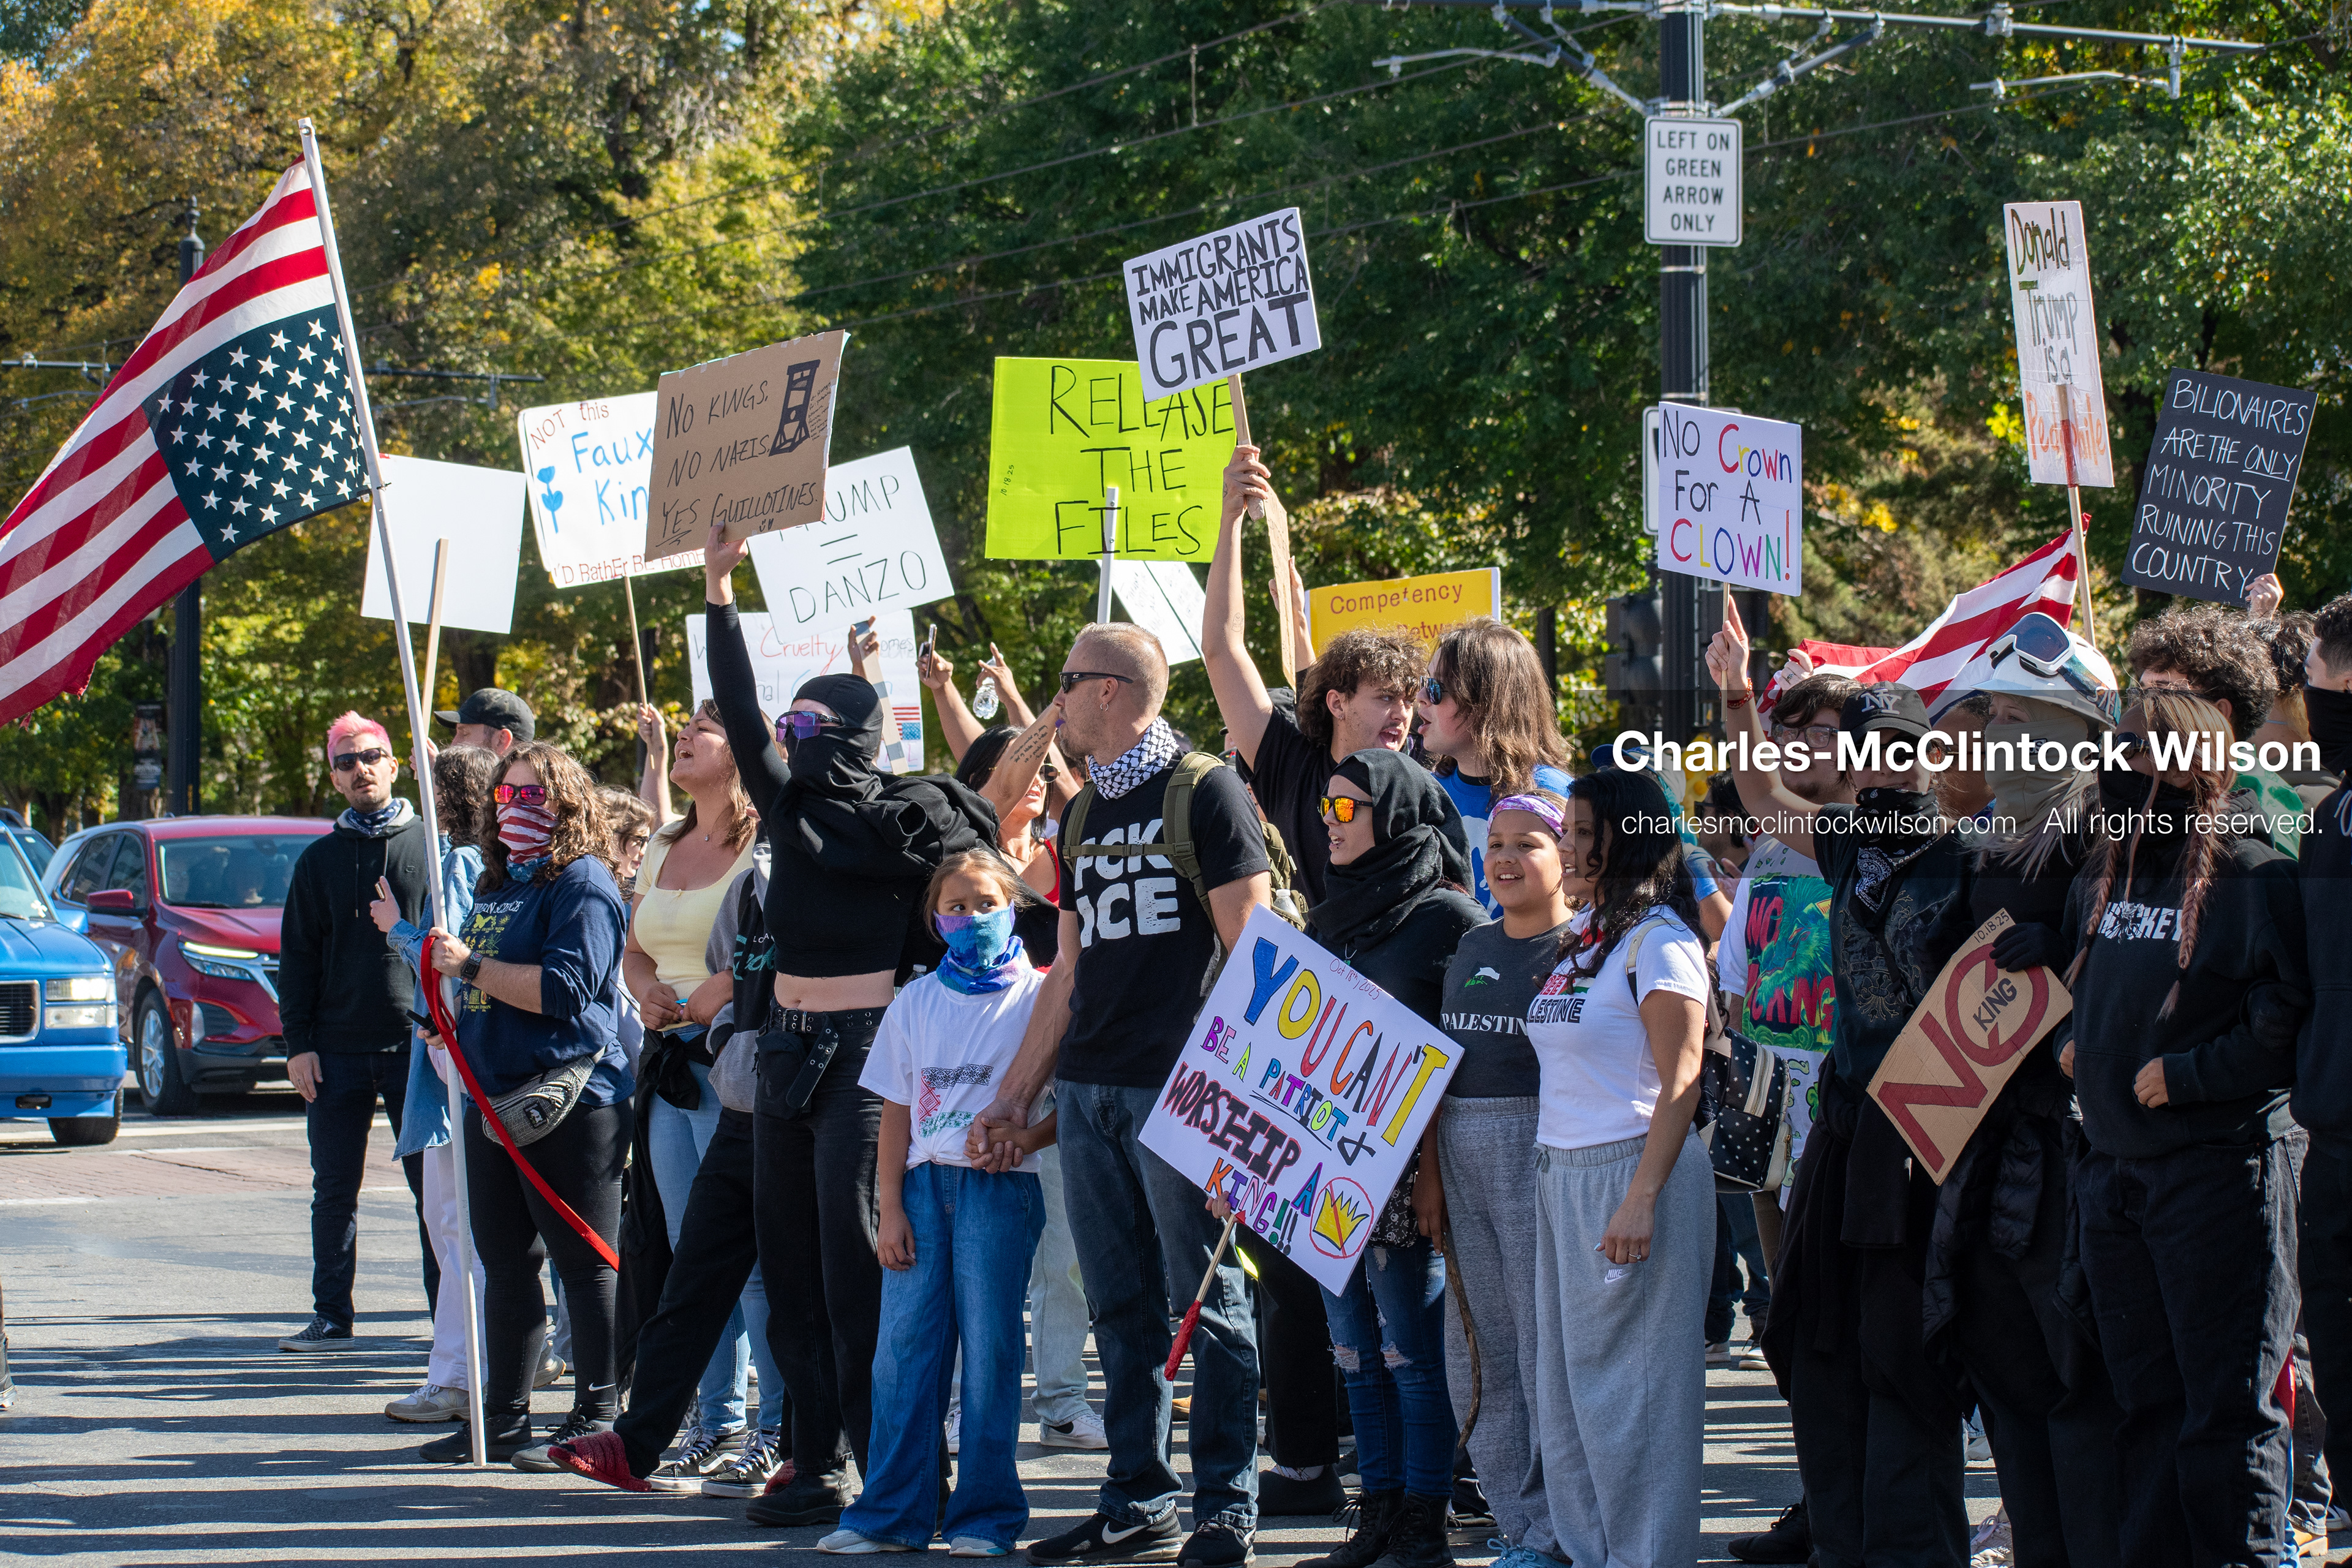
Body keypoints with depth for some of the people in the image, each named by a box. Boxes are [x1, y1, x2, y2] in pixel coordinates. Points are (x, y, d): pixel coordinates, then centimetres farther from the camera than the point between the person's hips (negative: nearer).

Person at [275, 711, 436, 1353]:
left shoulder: (431, 844, 5)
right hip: (338, 1049, 2)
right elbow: (297, 957, 11)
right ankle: (331, 1316, 14)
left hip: (420, 1043, -2)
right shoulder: (319, 859, 12)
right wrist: (298, 1043, 1)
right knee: (334, 1189, 5)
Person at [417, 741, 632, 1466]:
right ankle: (503, 1418, 20)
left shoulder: (582, 883, -10)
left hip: (569, 1098, -9)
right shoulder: (495, 883, 18)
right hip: (494, 1099, 9)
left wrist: (471, 967, -18)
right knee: (506, 1264, 13)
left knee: (587, 1265, -4)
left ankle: (595, 1419, -1)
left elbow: (567, 989, -22)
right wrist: (450, 1020, 15)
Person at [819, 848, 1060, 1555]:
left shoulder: (1036, 998, 3)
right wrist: (891, 1209, 3)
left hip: (999, 1186, -3)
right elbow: (897, 1113, 11)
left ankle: (986, 1515, 4)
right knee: (904, 1344, 0)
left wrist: (1026, 1136, -16)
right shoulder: (916, 1003, 11)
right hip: (923, 1180, 3)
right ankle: (891, 1511, 5)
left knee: (989, 1349, -3)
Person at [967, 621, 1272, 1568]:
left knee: (1206, 1300, -4)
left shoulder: (1205, 791, -3)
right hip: (1088, 1090, 7)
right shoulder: (1082, 817, 19)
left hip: (1179, 1088, -7)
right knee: (1121, 1306, 8)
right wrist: (1016, 1095, 18)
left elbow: (1249, 948, -8)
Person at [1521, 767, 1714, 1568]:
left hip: (1631, 1168, -9)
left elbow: (1681, 1083, -17)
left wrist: (1641, 1200, -23)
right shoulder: (1578, 936, 13)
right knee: (1566, 1384, 12)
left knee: (1629, 1383, -4)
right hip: (1561, 1172, 9)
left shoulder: (1658, 941, -11)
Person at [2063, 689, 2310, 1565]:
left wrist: (2180, 1075, -15)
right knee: (2146, 1403, 12)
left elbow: (2286, 1032, -15)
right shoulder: (2099, 885, 13)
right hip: (2112, 1176, 7)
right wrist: (2086, 1053, 11)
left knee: (2225, 1413, -5)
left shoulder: (2255, 882, -9)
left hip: (2219, 1172, -7)